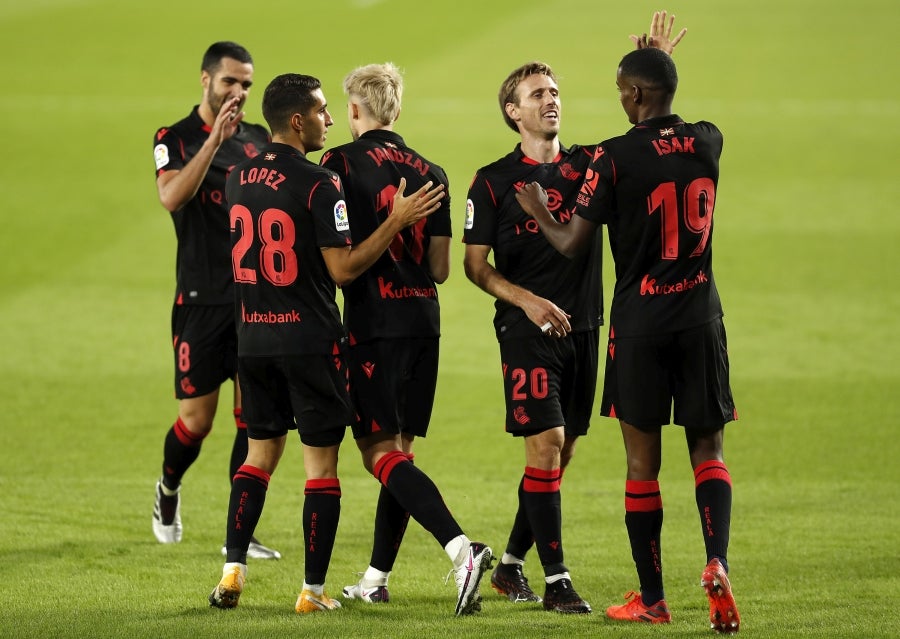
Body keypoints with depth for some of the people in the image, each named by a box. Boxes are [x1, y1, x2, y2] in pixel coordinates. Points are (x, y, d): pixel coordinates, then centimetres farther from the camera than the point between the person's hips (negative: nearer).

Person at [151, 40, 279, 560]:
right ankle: (169, 489, 31)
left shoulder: (260, 140, 10)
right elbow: (172, 196, -22)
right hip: (202, 299, -3)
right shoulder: (175, 140, -2)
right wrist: (215, 139, -29)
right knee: (197, 420, 0)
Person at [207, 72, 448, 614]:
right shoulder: (319, 184, -16)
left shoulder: (239, 179, 5)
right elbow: (343, 269, -15)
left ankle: (233, 570, 9)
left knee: (261, 452, 17)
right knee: (321, 462, 3)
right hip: (310, 340, -6)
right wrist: (397, 222, -11)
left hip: (253, 339, 6)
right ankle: (313, 589, 3)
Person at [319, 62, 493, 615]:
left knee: (380, 451, -6)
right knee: (400, 449, 13)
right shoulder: (430, 172, 9)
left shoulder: (341, 164, -6)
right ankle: (376, 579, 17)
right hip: (424, 319, 6)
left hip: (372, 321, -6)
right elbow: (440, 267, 9)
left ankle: (462, 548, -24)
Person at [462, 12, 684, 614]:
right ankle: (556, 580, -9)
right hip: (528, 331, -5)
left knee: (562, 451, 9)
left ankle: (510, 564, 22)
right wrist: (527, 300, -16)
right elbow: (475, 265, -1)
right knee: (547, 442, -12)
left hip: (584, 327, 5)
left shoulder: (589, 164, 9)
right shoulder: (493, 181, -2)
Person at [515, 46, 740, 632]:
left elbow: (574, 245, -7)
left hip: (640, 322, -3)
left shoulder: (615, 157, -12)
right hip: (701, 317, 3)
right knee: (709, 452, 8)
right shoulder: (708, 143, 0)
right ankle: (717, 562, -17)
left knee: (643, 461, 6)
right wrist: (656, 56, 32)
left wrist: (538, 211, 13)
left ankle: (651, 600, 10)